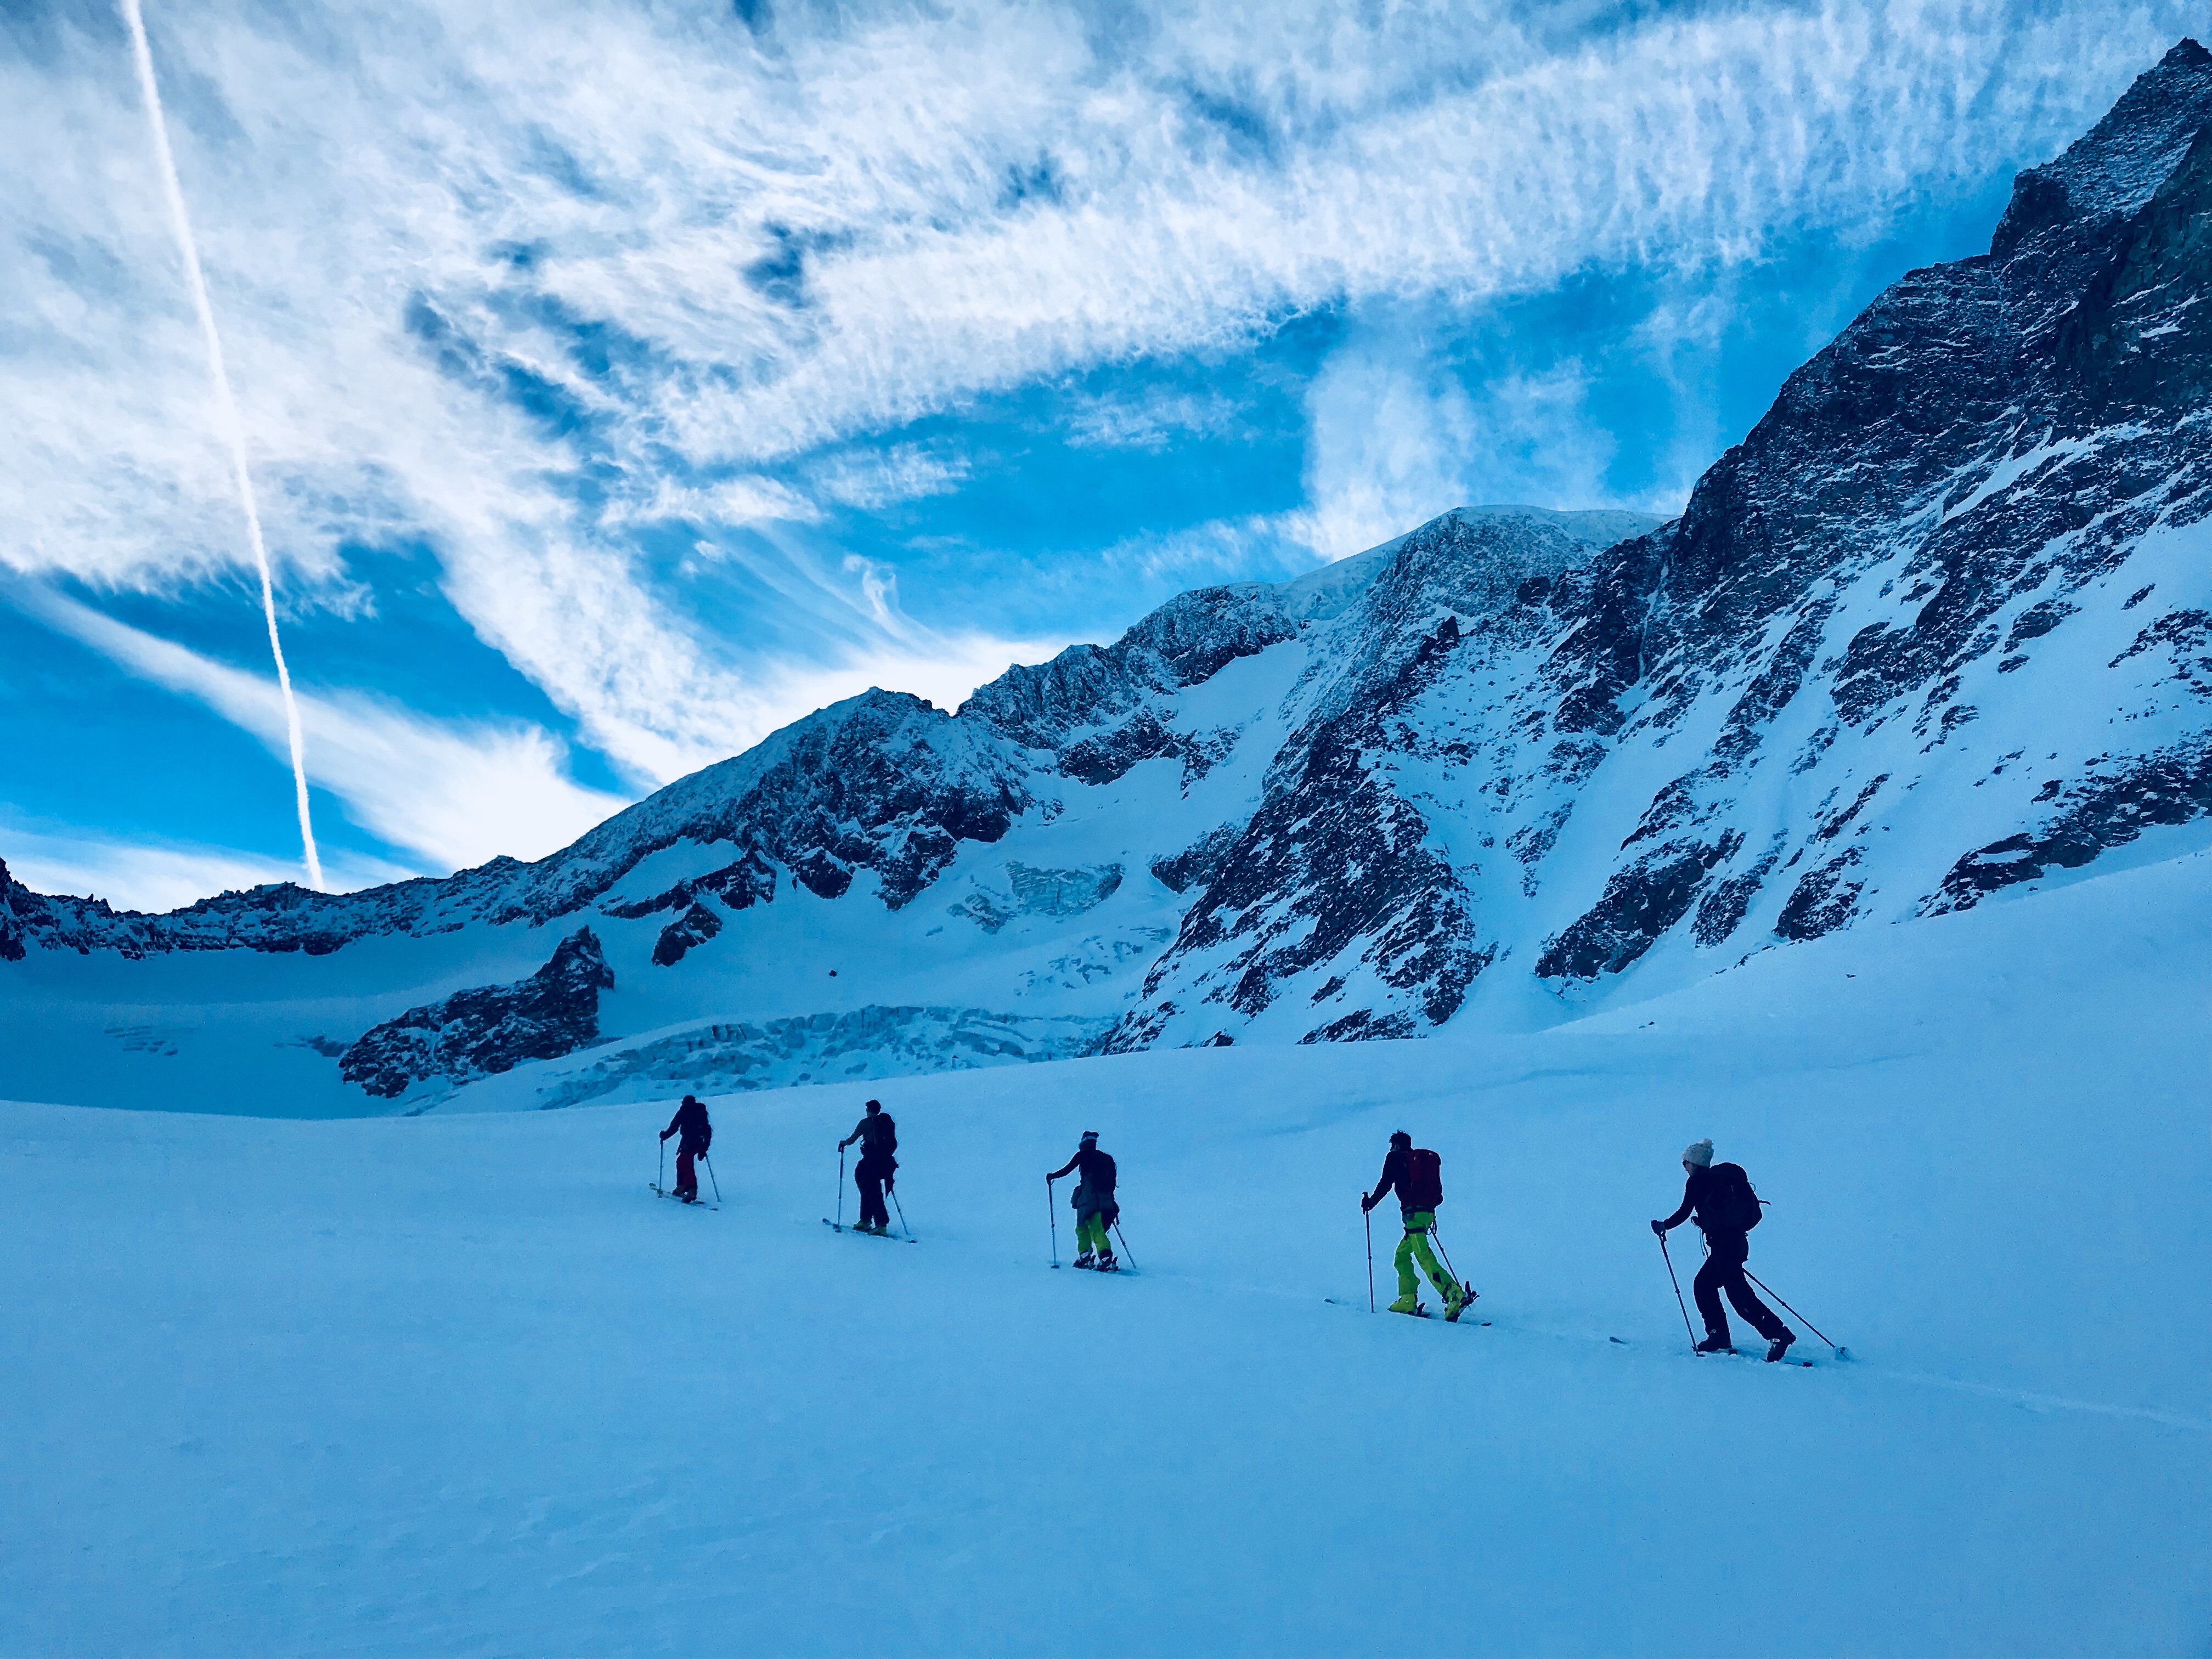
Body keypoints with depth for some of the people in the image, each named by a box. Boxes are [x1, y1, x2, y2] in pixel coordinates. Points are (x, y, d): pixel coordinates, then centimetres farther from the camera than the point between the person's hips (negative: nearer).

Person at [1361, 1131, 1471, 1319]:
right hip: (1428, 1212, 8)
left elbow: (1385, 1185, 1)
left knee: (1424, 1256, -18)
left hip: (1413, 1212, -8)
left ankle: (1456, 1294, -34)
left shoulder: (1395, 1158, 7)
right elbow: (1439, 1195, 23)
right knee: (1402, 1254, 18)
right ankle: (1407, 1301, 10)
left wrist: (1370, 1202, 16)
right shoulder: (1426, 1159, 24)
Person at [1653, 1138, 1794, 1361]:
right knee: (1703, 1284, 16)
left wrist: (1664, 1226, 8)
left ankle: (1778, 1333, -17)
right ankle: (1719, 1337, 14)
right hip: (1736, 1240, 9)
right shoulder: (1719, 1178, 17)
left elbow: (1684, 1213, -6)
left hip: (1723, 1243, -9)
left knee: (1738, 1293, -11)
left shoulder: (1696, 1182, -5)